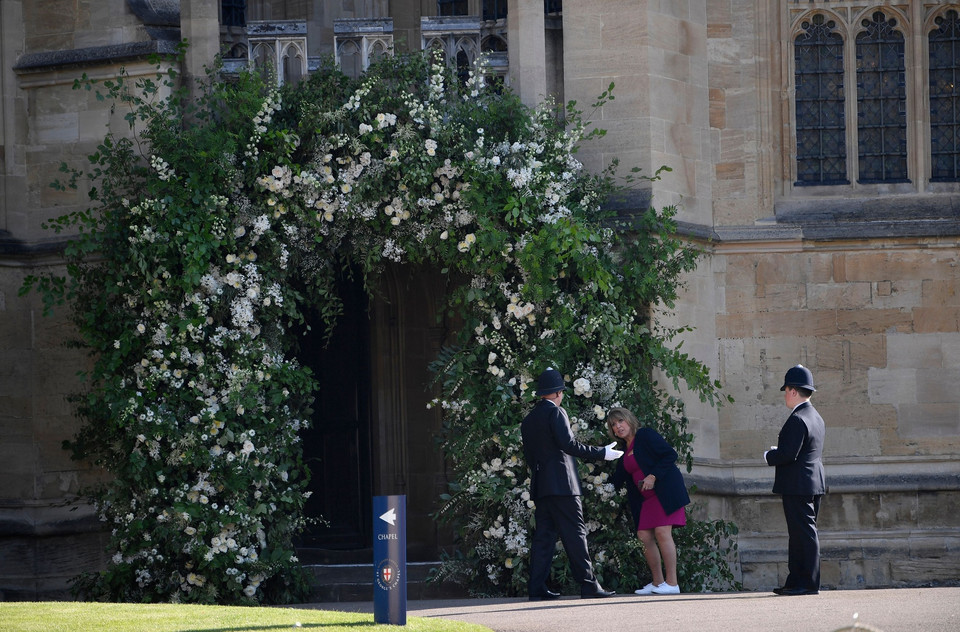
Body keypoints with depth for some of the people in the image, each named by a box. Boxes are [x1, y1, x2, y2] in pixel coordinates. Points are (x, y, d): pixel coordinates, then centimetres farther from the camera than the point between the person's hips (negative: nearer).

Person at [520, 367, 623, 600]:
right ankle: (588, 584, -9)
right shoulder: (555, 413, -6)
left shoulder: (528, 420, 17)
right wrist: (601, 453, -10)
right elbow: (568, 444, -15)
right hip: (561, 484, -8)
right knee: (575, 534, -7)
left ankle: (537, 588, 1)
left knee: (543, 536, 6)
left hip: (540, 486, 8)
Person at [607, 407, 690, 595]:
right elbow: (618, 479, 22)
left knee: (662, 532, -15)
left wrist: (653, 476, -19)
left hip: (665, 490, -8)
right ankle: (657, 583, 6)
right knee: (644, 535, 0)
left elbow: (670, 455, -13)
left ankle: (672, 583, -14)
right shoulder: (625, 449, 17)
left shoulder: (646, 435, -6)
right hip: (646, 498, 8)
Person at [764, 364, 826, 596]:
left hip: (798, 487, -10)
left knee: (804, 533, -6)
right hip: (813, 484, 10)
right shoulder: (816, 417, 15)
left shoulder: (797, 420, -17)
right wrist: (777, 452, 13)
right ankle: (795, 582, 16)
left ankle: (809, 583, -4)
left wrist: (769, 455, -4)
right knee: (799, 535, 13)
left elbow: (787, 454, -23)